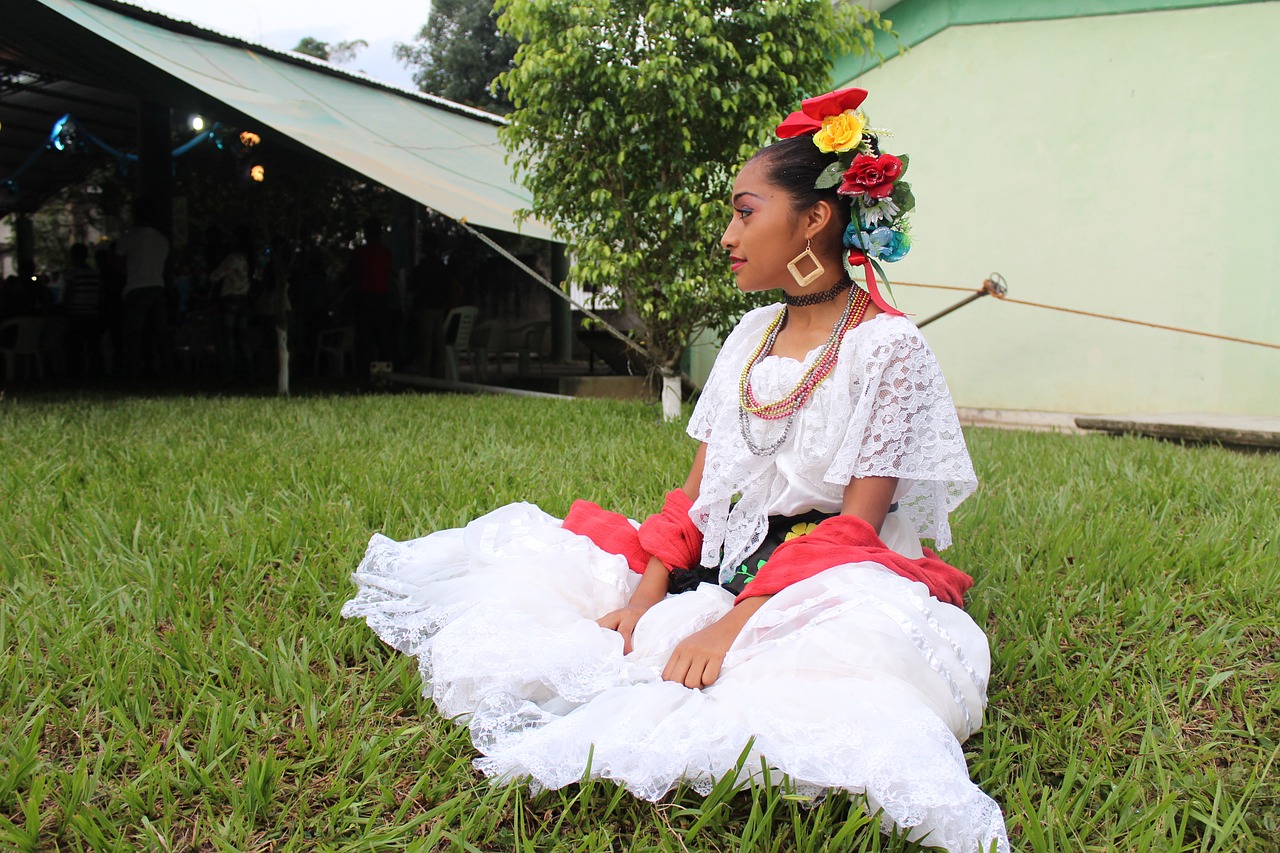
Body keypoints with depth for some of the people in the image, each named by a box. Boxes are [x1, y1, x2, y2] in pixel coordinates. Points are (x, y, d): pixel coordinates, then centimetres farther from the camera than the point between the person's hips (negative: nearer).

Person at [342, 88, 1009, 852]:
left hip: (826, 587, -5)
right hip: (715, 570, 5)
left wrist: (732, 626, -24)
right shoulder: (751, 335, 11)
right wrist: (643, 601, -5)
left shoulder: (888, 346, -9)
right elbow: (697, 493, 9)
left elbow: (857, 526, -15)